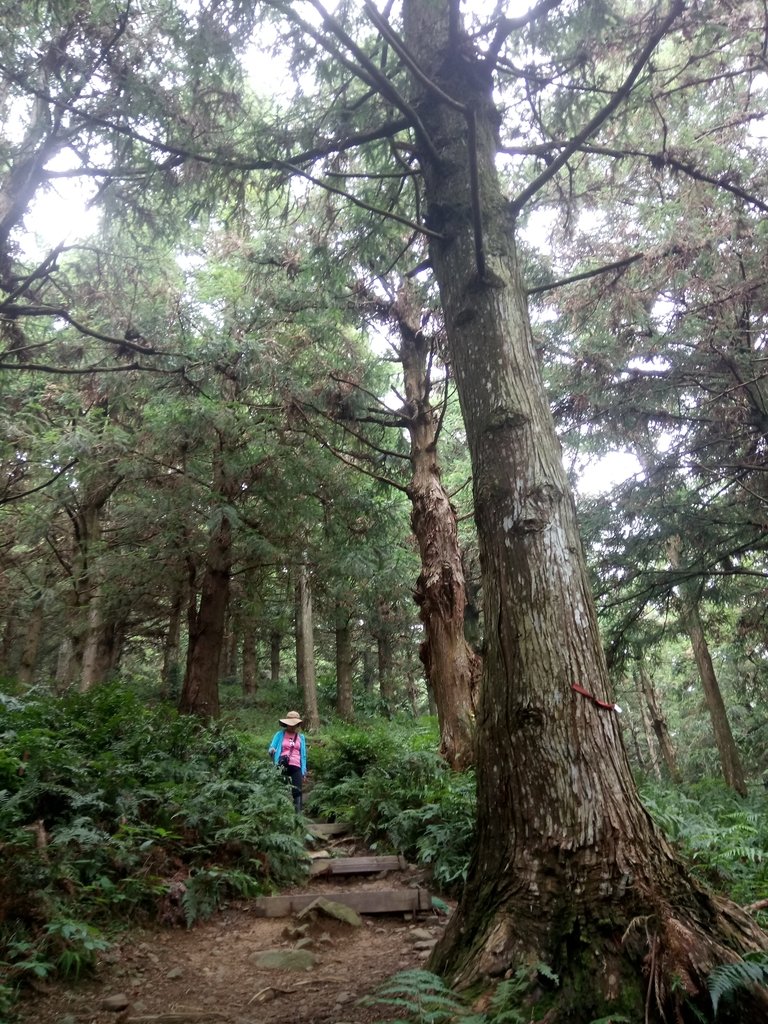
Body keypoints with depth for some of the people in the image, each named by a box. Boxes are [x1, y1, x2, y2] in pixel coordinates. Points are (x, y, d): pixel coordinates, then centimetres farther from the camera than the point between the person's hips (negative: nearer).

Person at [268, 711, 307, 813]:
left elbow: (303, 755, 16)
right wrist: (271, 751, -18)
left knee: (297, 792, -8)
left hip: (296, 767, 1)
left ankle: (298, 813, -9)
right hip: (282, 766, -1)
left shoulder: (301, 737, 15)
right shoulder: (279, 734, 9)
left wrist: (304, 770, 9)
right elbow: (271, 748, 6)